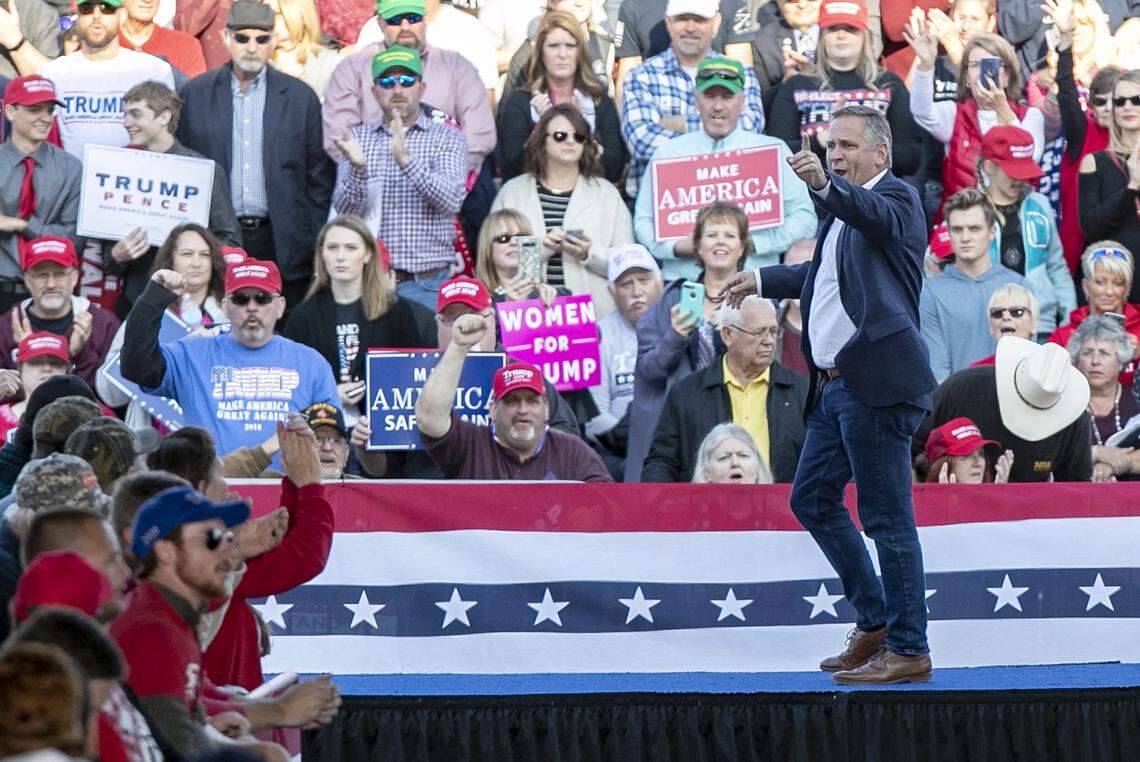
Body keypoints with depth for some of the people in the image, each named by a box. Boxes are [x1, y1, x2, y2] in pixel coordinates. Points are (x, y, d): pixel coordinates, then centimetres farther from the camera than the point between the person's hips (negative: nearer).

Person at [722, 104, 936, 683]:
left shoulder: (896, 198, -6)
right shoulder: (843, 213, 21)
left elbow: (874, 217, -31)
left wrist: (825, 185, -49)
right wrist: (762, 281, 53)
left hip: (876, 382, -10)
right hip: (834, 385, 10)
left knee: (887, 516, -8)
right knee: (811, 499, 16)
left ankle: (909, 649, -4)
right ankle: (875, 622, 25)